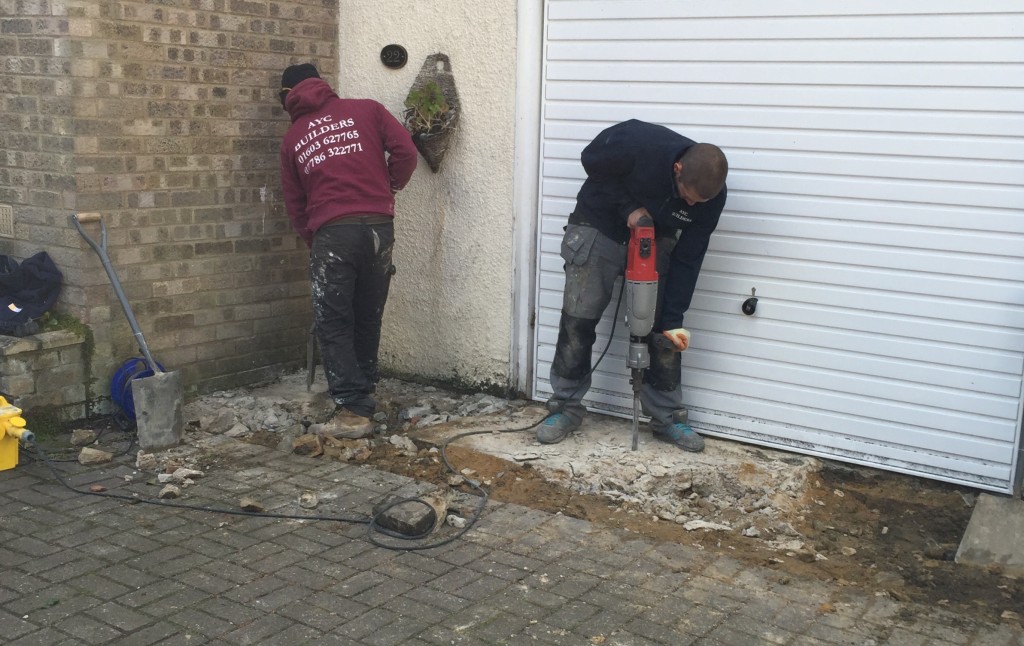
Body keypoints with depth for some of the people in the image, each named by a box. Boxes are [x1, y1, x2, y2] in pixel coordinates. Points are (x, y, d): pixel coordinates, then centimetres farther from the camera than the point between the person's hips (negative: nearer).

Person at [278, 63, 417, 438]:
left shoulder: (293, 139, 15)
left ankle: (353, 410, -1)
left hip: (330, 234, -2)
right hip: (378, 227, 2)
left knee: (333, 325, 4)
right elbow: (405, 150, 1)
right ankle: (363, 392, 27)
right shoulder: (365, 110, 12)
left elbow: (295, 205, 17)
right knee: (368, 319, 15)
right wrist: (389, 188, 17)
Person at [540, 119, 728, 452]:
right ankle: (565, 408, 10)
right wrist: (628, 207, -25)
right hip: (599, 227, -2)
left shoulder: (710, 194, -24)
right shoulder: (637, 143, -36)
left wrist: (672, 320, -20)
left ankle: (668, 418, 9)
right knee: (577, 321, -4)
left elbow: (687, 258, -16)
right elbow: (591, 159, -15)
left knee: (662, 328, -3)